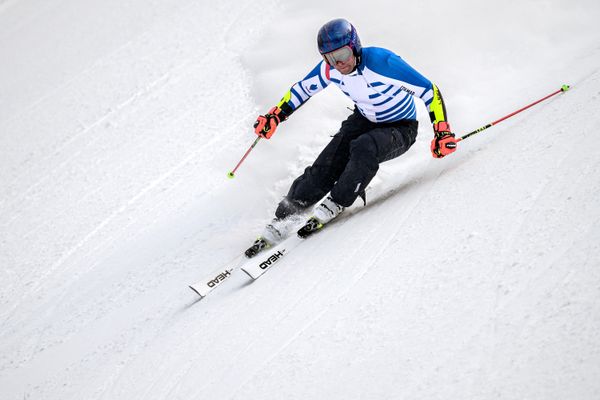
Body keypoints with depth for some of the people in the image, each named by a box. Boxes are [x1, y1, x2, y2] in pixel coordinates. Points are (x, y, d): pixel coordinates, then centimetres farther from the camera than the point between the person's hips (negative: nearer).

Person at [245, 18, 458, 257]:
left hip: (401, 128, -5)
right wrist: (275, 116, 1)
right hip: (364, 120, 5)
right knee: (325, 166, -15)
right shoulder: (330, 70, -15)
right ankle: (282, 221, -10)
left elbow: (429, 91, -27)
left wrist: (442, 131, -34)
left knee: (363, 148, -36)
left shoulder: (382, 62, -33)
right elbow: (303, 88, 6)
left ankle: (335, 205, -20)